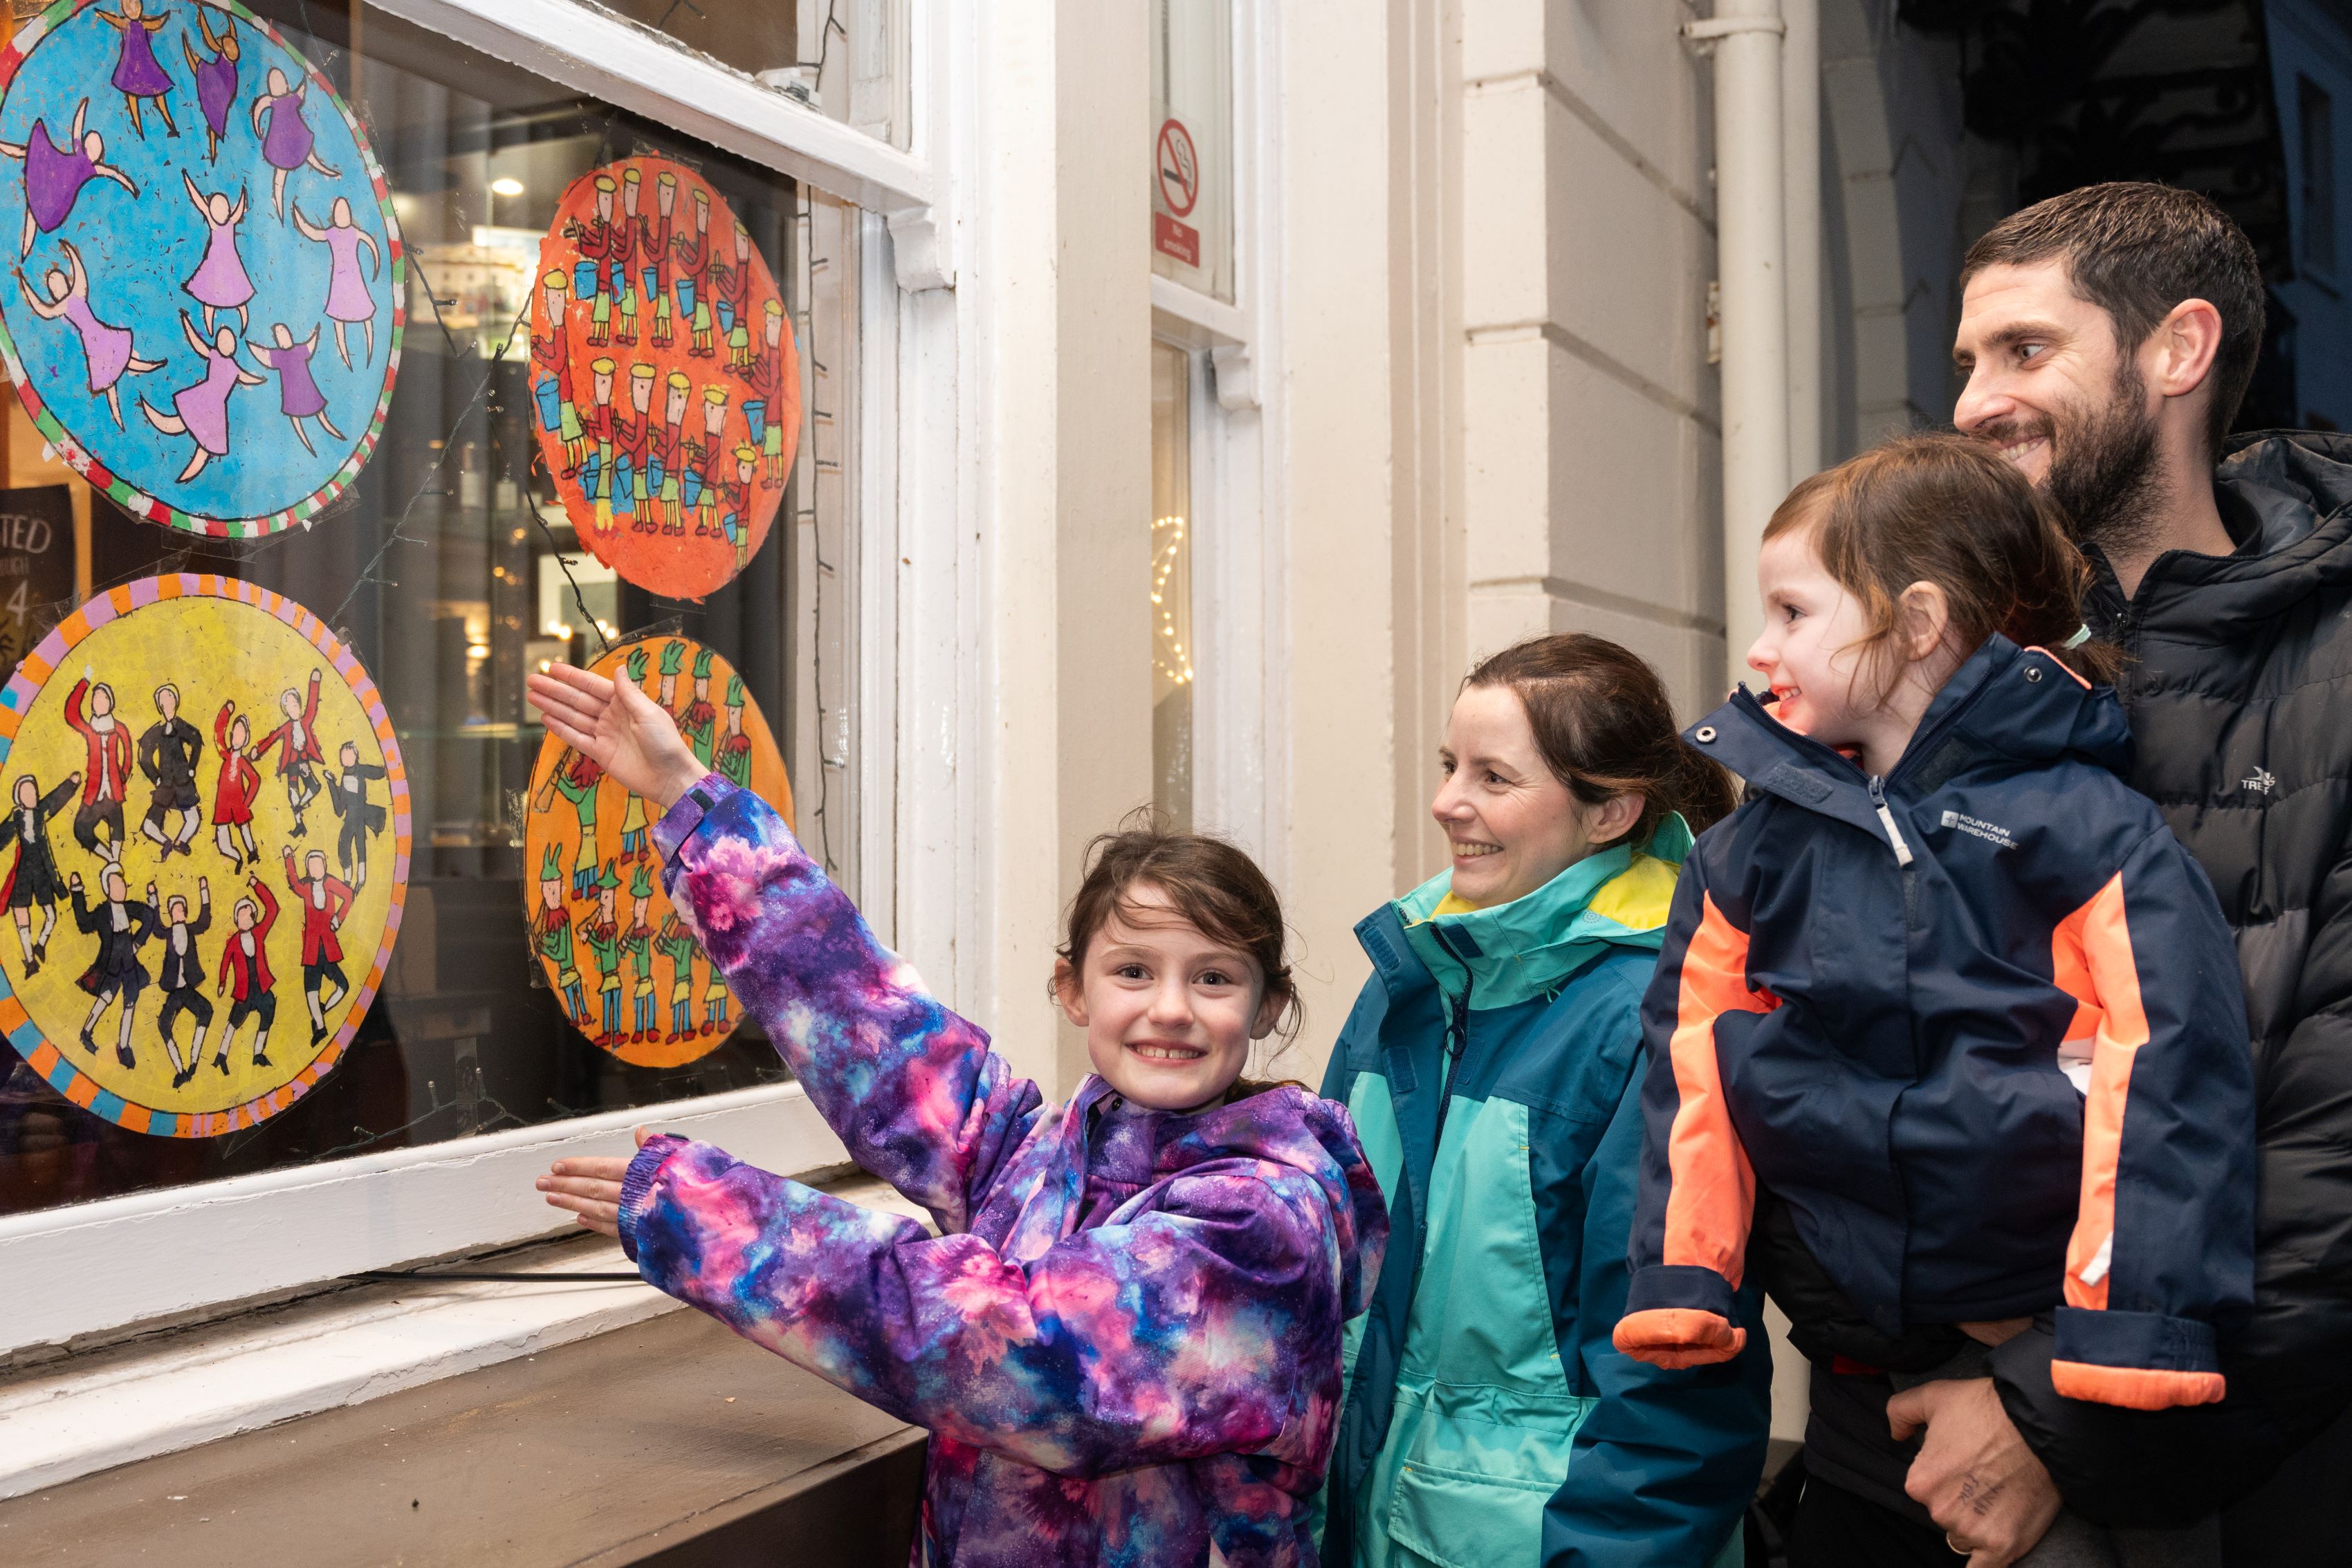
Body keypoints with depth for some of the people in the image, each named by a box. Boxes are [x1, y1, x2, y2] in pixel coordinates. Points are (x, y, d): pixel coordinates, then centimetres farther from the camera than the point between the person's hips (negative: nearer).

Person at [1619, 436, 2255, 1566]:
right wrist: (1681, 1290, 1)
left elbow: (2162, 1075, -15)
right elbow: (1695, 1068, 5)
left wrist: (2130, 1336, -17)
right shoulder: (1756, 849, 3)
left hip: (2035, 1341, -4)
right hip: (1850, 1362, 5)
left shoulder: (2083, 828, -11)